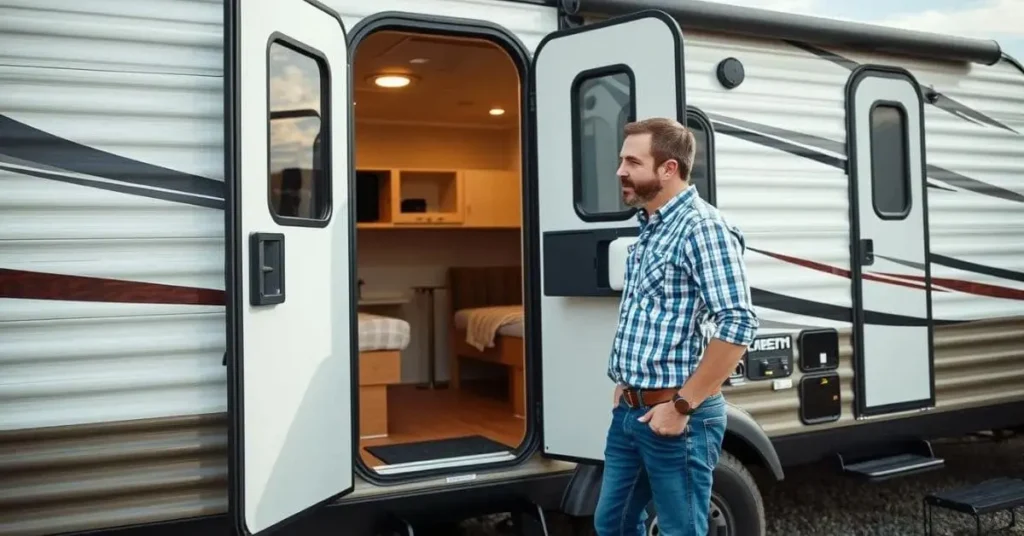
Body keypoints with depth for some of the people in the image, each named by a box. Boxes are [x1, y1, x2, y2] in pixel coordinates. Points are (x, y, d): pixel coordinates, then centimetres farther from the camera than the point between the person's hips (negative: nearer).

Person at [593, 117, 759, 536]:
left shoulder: (701, 227, -16)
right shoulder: (649, 229, 12)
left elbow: (738, 325, -23)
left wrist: (682, 405, -21)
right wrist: (626, 388, 16)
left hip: (674, 417, -9)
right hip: (629, 413, 9)